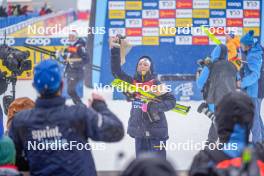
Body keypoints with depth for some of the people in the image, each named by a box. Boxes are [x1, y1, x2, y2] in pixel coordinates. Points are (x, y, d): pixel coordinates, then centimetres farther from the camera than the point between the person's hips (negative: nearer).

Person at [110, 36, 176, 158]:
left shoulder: (156, 84, -5)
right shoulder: (132, 82, 7)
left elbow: (171, 101, -8)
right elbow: (116, 71, 0)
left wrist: (154, 107, -23)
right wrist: (114, 50, -7)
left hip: (156, 131, -5)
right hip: (139, 132, 5)